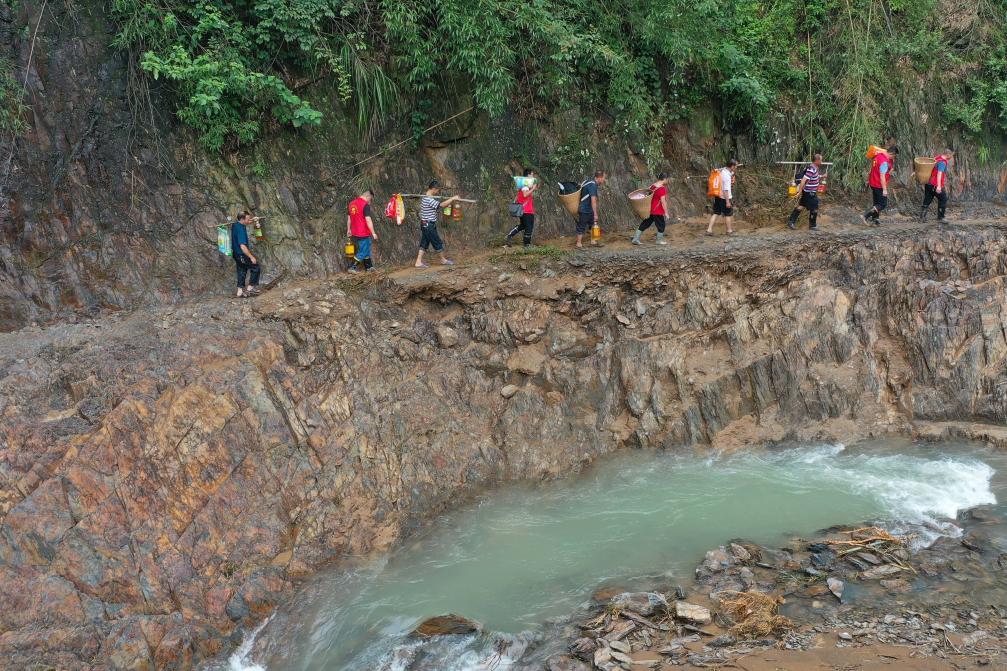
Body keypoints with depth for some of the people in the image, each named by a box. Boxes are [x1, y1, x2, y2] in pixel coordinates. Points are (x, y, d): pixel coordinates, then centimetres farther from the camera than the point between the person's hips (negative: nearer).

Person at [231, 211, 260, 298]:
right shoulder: (240, 230, -27)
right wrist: (251, 257, -24)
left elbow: (245, 223, 25)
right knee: (256, 268, 5)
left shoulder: (235, 225, 1)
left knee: (241, 272, 17)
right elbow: (243, 246, -31)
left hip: (236, 253, 9)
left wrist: (253, 220, 6)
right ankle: (250, 288, 10)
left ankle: (240, 292, 20)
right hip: (242, 255, -9)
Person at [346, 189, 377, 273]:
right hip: (363, 234, -8)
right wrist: (373, 233, -17)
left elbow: (349, 218, 17)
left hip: (355, 233, 8)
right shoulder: (365, 205, -17)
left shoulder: (352, 203, 8)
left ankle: (368, 266, 29)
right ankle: (352, 267, 3)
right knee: (363, 251, 4)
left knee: (366, 250, 20)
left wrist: (348, 229, 26)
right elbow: (368, 220, -21)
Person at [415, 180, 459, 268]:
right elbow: (441, 205, -26)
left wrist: (449, 201, 4)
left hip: (425, 224, 10)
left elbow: (438, 206, 14)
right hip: (429, 225, -10)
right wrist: (452, 198, -17)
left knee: (424, 243, 9)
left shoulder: (426, 198, 10)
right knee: (437, 242, 6)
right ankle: (443, 260, 21)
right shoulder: (429, 200, -22)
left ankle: (419, 262, 8)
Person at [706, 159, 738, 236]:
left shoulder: (722, 170, 1)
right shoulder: (727, 176, -24)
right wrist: (728, 201, -23)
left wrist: (733, 172, 7)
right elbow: (726, 190, -25)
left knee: (716, 213, 11)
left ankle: (709, 230, 7)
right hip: (725, 197, -8)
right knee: (728, 214, 8)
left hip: (718, 196, 8)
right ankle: (729, 231, 21)